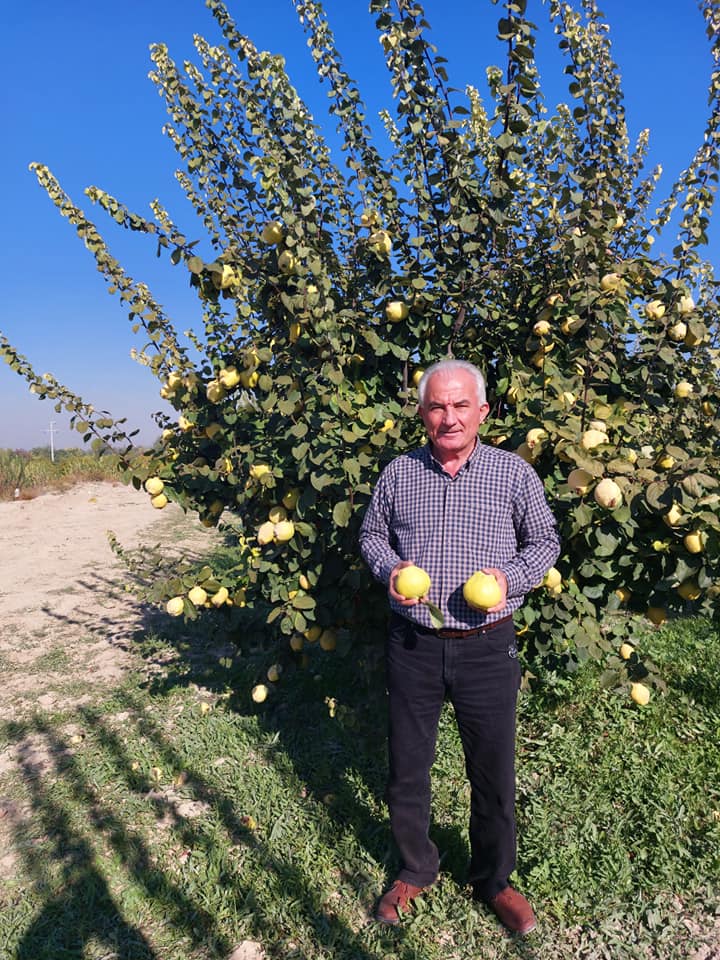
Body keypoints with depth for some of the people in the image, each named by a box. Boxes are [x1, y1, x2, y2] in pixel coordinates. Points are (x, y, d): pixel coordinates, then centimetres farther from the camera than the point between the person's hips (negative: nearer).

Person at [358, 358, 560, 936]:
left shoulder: (515, 472, -3)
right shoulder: (398, 474, 0)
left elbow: (545, 541, 5)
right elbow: (372, 534, 12)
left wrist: (511, 578, -13)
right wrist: (389, 570, -9)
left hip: (488, 647, -1)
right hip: (413, 646, 2)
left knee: (494, 773, 14)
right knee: (407, 768, 16)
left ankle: (493, 881, 42)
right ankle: (416, 870, 43)